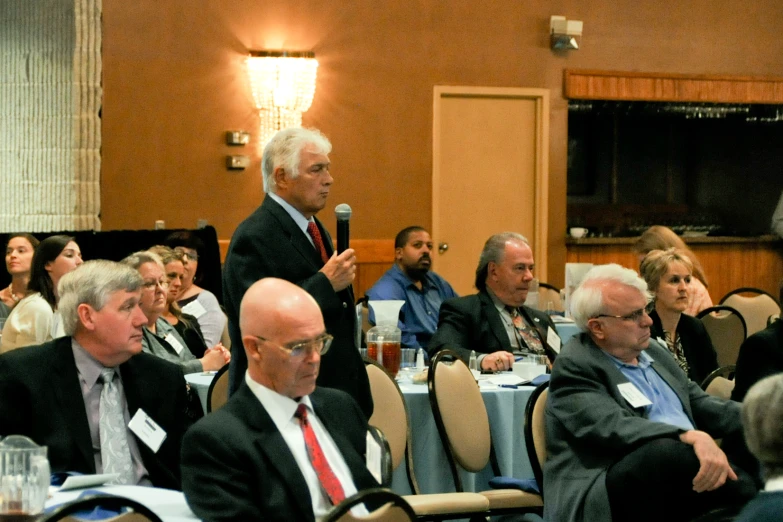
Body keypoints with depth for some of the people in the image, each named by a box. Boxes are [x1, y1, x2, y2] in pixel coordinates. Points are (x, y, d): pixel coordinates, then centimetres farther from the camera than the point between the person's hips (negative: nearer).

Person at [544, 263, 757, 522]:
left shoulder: (652, 350, 21)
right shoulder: (574, 367, -5)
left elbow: (701, 406, 24)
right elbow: (614, 429, -21)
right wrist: (692, 438, -35)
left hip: (680, 478, 7)